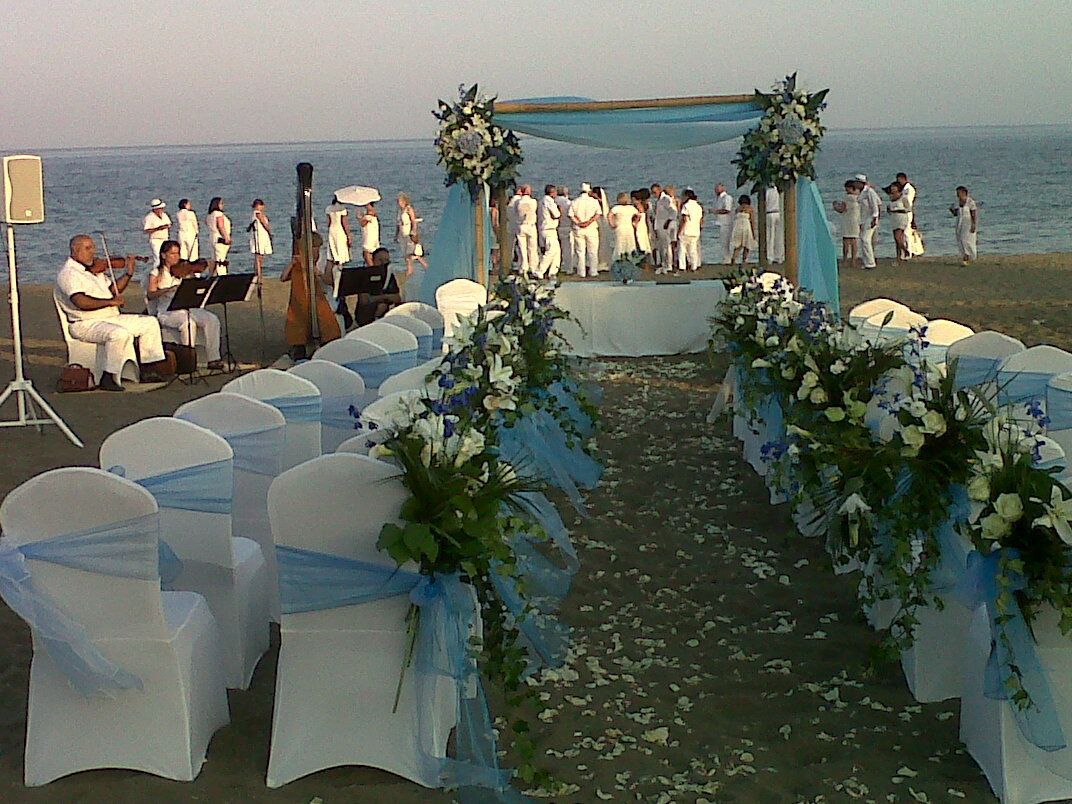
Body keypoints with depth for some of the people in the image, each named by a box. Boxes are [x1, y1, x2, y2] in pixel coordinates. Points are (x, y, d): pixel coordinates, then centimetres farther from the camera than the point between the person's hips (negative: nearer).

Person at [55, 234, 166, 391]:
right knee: (120, 334, -37)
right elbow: (81, 302, -25)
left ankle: (147, 371, 7)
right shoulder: (69, 273, -12)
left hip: (111, 318, 9)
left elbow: (113, 289, 19)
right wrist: (110, 302, -23)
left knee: (150, 323, 6)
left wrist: (129, 273, 6)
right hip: (86, 324, -9)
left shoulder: (96, 269, 16)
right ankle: (108, 379, -26)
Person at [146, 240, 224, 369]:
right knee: (188, 322, -35)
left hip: (186, 309, 4)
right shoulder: (156, 273, 5)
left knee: (212, 319, -21)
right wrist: (169, 289, -27)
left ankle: (213, 359, -20)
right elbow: (150, 295, -10)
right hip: (167, 312, -4)